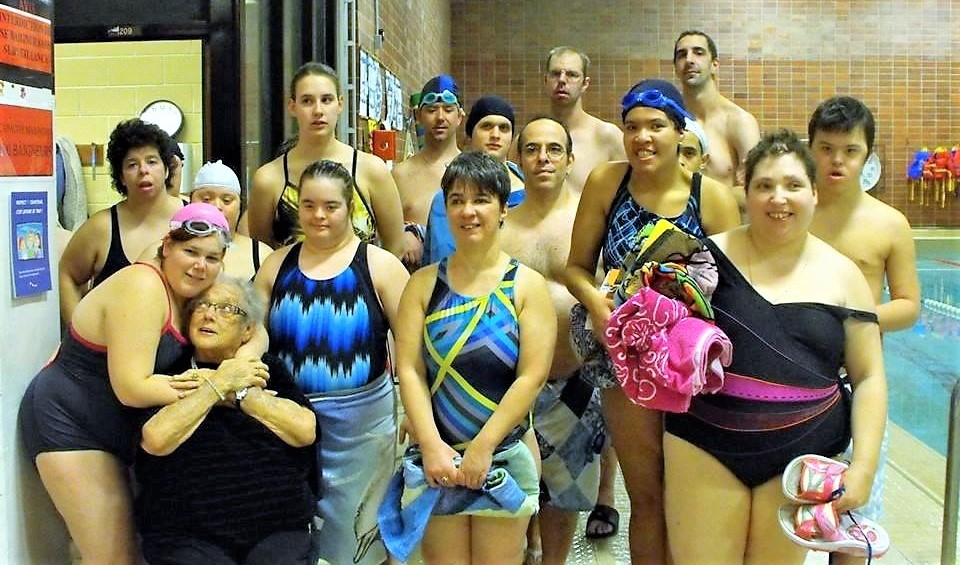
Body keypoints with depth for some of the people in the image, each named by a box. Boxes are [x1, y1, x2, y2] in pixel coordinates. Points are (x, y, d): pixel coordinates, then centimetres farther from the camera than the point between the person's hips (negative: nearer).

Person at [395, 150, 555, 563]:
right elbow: (409, 370, -4)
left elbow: (532, 376, -8)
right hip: (436, 457, 1)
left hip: (505, 458, -1)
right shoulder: (423, 283, 4)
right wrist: (431, 445, -14)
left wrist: (482, 447, -13)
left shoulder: (526, 285, -1)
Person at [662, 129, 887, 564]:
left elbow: (868, 377, 5)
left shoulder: (842, 275, 3)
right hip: (705, 447, -1)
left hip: (802, 456, 2)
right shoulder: (712, 255, -2)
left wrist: (863, 467, -3)